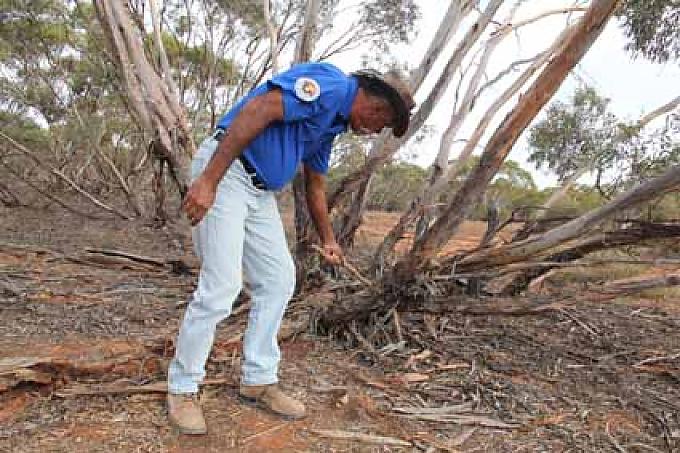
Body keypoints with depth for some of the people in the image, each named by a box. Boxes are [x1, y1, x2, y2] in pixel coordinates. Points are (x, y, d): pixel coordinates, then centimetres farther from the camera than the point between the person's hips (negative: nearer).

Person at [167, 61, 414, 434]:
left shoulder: (334, 122, 18)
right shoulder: (330, 85, -12)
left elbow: (316, 183, 27)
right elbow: (257, 110, -25)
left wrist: (327, 240, 34)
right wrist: (209, 180, -30)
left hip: (260, 190, 10)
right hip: (224, 171, -10)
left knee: (278, 279, 8)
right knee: (220, 287, -11)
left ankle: (258, 380, 19)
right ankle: (182, 388, 8)